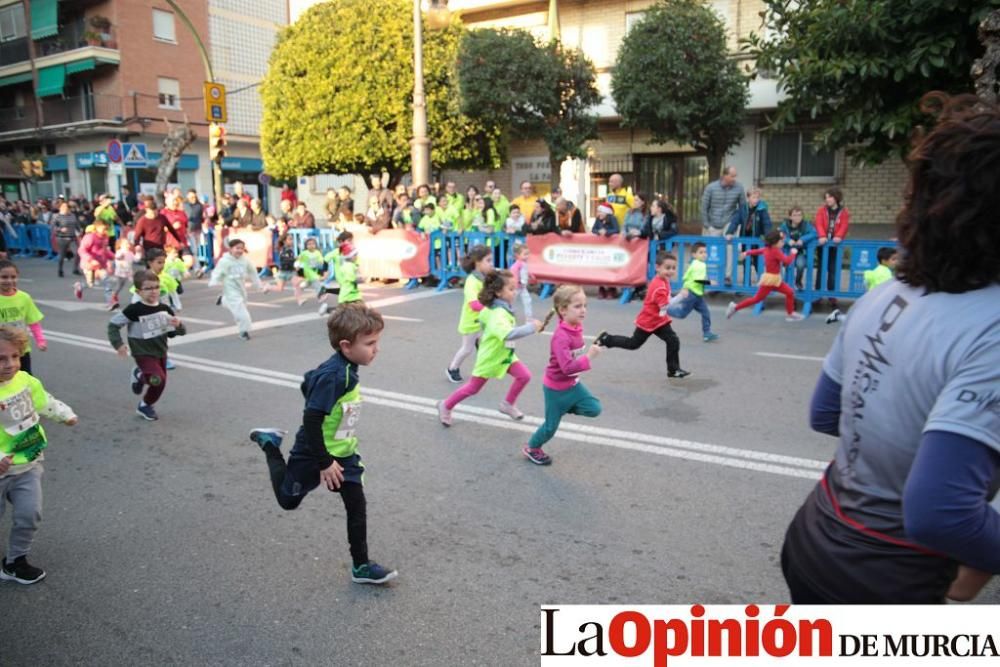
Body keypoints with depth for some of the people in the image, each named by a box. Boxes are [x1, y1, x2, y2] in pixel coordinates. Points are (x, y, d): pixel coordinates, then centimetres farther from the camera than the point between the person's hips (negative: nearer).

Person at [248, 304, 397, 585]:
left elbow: (310, 382, 11)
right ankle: (270, 444, 35)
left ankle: (361, 566, 17)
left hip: (343, 453, 7)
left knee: (357, 508, 4)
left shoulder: (347, 369, -5)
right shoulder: (333, 376, -32)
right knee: (288, 500, 18)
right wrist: (324, 463, -23)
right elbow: (311, 420, -30)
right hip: (314, 455, -7)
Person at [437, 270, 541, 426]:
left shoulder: (493, 307, -5)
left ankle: (508, 404, 16)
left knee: (524, 375, -4)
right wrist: (531, 327, -49)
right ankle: (446, 406, 31)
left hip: (505, 354, 8)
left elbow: (483, 315, 16)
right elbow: (509, 334, -54)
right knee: (473, 388, 10)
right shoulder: (498, 314, -36)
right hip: (490, 357, -8)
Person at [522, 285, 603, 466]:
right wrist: (589, 357, -40)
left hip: (573, 384, 7)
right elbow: (567, 367, -37)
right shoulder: (561, 336, -31)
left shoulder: (577, 327, -5)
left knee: (595, 409, -2)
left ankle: (564, 407, 19)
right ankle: (531, 449, 35)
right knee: (551, 426, 9)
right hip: (556, 388, -7)